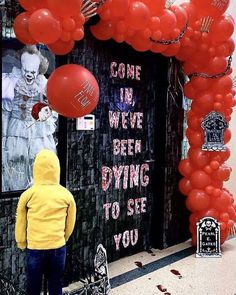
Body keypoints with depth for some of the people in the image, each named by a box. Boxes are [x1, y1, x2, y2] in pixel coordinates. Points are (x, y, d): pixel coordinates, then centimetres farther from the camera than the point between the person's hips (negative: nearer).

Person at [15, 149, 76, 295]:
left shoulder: (28, 194, -8)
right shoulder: (66, 194, -4)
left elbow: (21, 223, 3)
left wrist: (21, 244, 19)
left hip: (35, 248, -1)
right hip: (58, 247, 1)